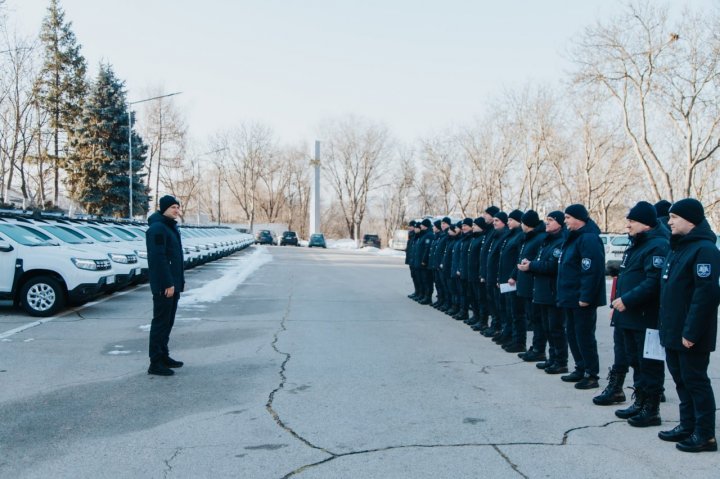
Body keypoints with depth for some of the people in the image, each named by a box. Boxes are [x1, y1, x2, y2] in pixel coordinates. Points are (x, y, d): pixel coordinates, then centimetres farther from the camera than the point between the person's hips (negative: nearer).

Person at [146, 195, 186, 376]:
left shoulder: (172, 227, 16)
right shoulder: (157, 228, -15)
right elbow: (158, 258, -21)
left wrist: (180, 280, 16)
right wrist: (168, 283, -23)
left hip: (173, 284, 10)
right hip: (164, 285, -10)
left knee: (168, 322, 15)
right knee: (160, 322, -5)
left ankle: (163, 356, 24)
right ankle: (155, 363, -1)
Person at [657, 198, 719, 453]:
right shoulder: (677, 247, 13)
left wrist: (691, 332, -23)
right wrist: (667, 325, 15)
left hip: (691, 335, -9)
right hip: (673, 331, 9)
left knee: (695, 381, 0)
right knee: (681, 379, 16)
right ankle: (687, 426, 27)